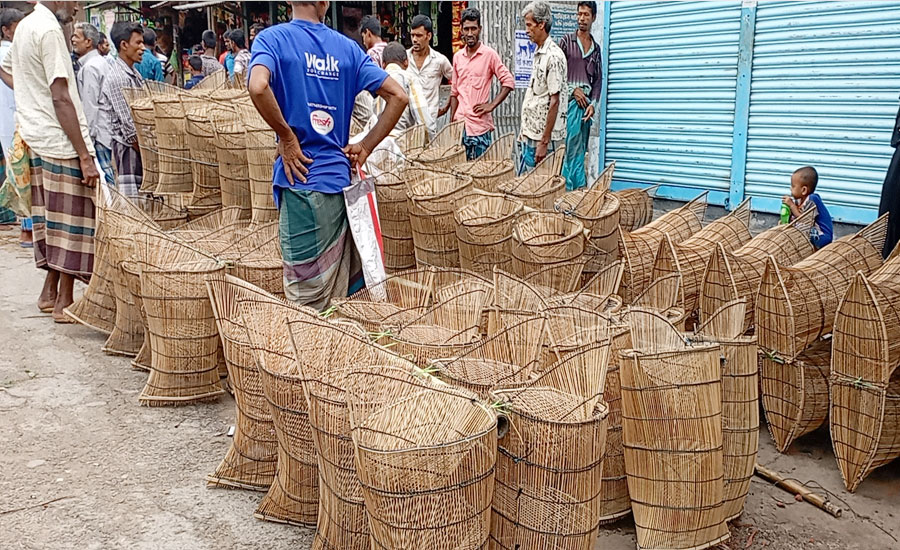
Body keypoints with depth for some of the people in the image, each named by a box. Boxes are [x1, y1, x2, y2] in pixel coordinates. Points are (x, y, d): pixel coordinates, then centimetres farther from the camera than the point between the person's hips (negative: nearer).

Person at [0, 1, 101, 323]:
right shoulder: (49, 30, -15)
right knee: (71, 222, -1)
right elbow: (61, 99, -20)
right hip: (61, 142, -9)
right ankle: (64, 302, 6)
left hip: (37, 139, 9)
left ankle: (50, 293, 25)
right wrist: (85, 157, -21)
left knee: (53, 219, 17)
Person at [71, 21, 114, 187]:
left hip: (99, 132, -10)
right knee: (110, 174, 12)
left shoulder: (89, 67, -13)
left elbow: (89, 106, -17)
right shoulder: (101, 62, 16)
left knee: (106, 176, -7)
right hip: (109, 129, 10)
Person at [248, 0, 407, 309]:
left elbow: (258, 87, -24)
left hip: (302, 181, -4)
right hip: (341, 180, 5)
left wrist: (286, 137, -11)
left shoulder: (272, 38, -2)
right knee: (338, 299, 15)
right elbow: (398, 96, 6)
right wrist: (365, 147, 8)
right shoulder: (347, 47, 9)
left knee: (305, 301, 1)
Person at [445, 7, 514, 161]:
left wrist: (492, 105, -10)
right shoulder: (457, 57, 12)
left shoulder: (489, 54, -4)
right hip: (460, 123, 5)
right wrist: (452, 120, 10)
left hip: (480, 124, -5)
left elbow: (508, 81, -4)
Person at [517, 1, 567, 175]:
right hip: (528, 135, 9)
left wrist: (544, 142, -19)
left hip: (543, 137, -9)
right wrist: (524, 132, 17)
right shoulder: (538, 54, 13)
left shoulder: (553, 56, -15)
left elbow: (554, 102, -18)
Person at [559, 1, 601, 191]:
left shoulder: (596, 48, 15)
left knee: (580, 150, 5)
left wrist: (593, 104, -1)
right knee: (574, 147, -9)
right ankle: (580, 186, -4)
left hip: (587, 102, 4)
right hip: (570, 100, -4)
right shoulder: (566, 41, 4)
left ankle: (568, 187, 10)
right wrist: (573, 90, -10)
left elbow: (598, 79, 12)